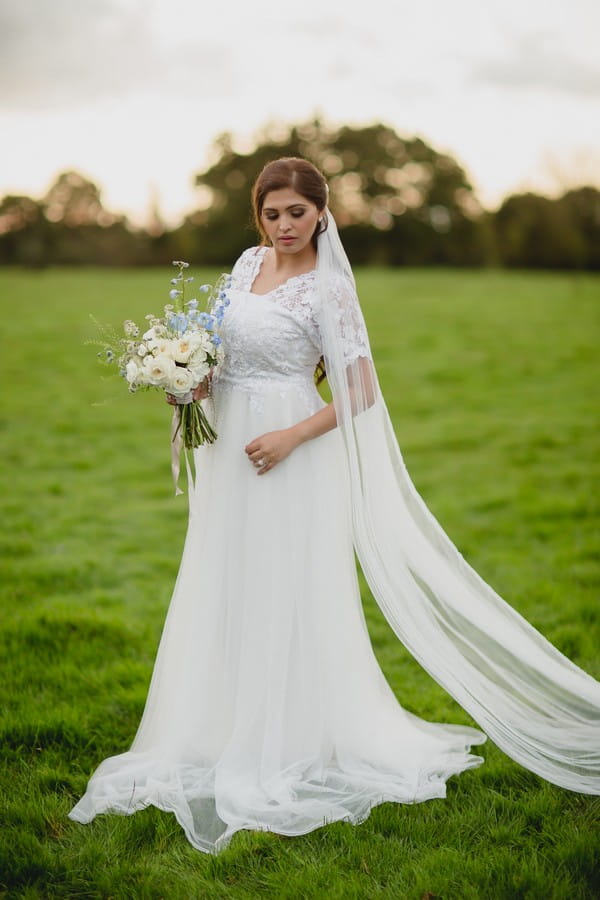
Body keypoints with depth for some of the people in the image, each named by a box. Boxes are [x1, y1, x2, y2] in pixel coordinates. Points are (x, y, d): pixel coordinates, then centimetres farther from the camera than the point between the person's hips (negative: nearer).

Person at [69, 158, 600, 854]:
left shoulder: (327, 289, -11)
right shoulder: (249, 262, 9)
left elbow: (361, 391, -13)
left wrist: (290, 437, -20)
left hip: (290, 457, -7)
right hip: (231, 448, 7)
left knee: (287, 594, -1)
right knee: (226, 591, 12)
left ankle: (295, 747, 14)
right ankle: (230, 734, 27)